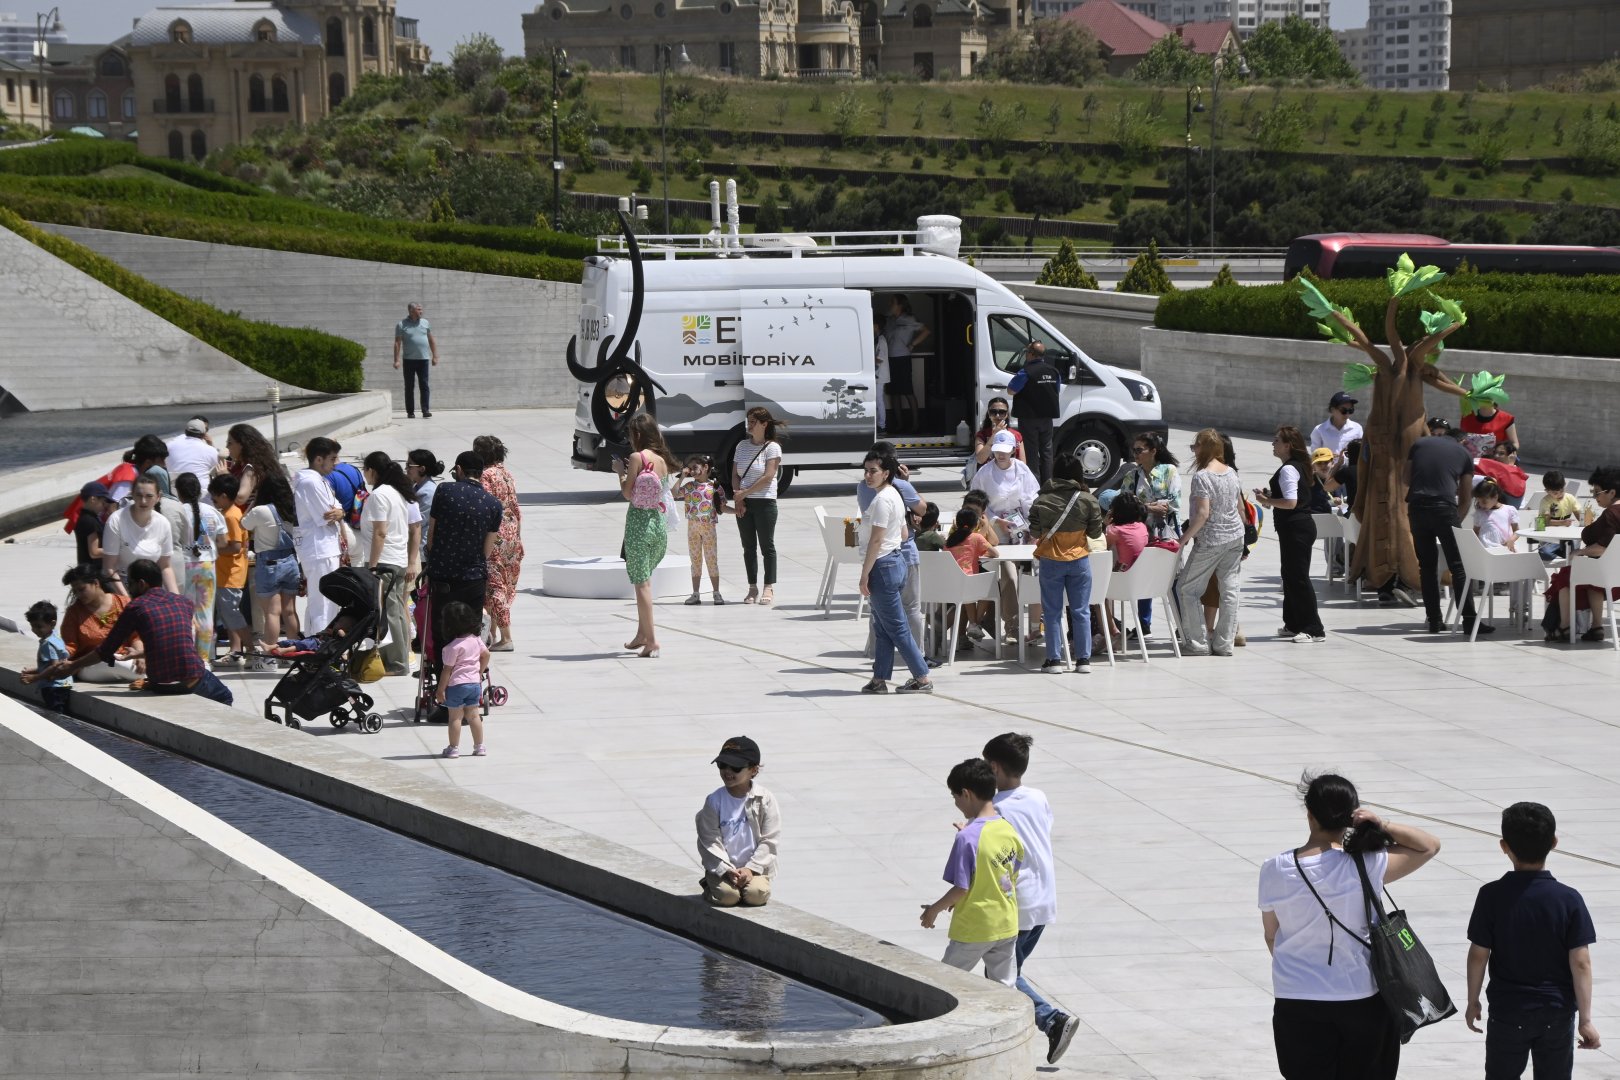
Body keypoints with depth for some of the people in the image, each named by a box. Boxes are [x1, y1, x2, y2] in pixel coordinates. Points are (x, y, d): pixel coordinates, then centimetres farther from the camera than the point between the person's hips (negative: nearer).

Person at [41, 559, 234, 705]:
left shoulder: (136, 607, 0)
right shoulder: (185, 603, 10)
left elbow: (105, 651, 3)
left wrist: (72, 666, 16)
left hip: (160, 685, 0)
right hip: (194, 681, 1)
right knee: (224, 697, 31)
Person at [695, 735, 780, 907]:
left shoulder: (765, 800, -4)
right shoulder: (714, 801, -3)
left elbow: (770, 840, -3)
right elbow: (709, 840, -5)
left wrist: (751, 868, -14)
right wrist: (726, 870, -16)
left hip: (754, 866, 0)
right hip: (721, 867, 0)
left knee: (756, 894, -26)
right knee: (727, 896, -26)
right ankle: (710, 887, 8)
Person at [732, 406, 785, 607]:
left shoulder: (772, 447, -5)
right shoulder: (742, 446, 11)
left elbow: (768, 477, -13)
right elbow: (735, 475, 9)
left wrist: (744, 493, -13)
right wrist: (737, 497, -6)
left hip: (764, 502, -5)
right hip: (743, 503, 5)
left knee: (767, 546, -2)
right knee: (748, 547, 7)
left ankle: (769, 589, 0)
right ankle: (752, 589, 11)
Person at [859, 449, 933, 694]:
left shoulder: (882, 499, -17)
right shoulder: (895, 496, 13)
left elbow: (877, 539, -20)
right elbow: (904, 534, 19)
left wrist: (865, 574, -18)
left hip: (883, 566, -10)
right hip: (896, 561, 10)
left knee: (896, 627, -5)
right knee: (882, 626, 12)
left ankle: (922, 679, -3)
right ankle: (879, 680, 14)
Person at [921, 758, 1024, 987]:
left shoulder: (968, 837, -20)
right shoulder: (1008, 830, 1)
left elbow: (961, 888, -19)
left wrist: (935, 909, -3)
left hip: (974, 929, -6)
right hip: (1007, 925, 6)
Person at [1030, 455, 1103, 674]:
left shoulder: (1042, 500, -7)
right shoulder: (1088, 500, -9)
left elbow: (1034, 530, 0)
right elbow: (1095, 532, -2)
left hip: (1051, 560, 0)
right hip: (1079, 560, 0)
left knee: (1052, 612, 7)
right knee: (1081, 611, 8)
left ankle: (1054, 660, 5)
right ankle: (1083, 659, 8)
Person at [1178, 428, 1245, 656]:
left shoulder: (1202, 477, -15)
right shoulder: (1231, 472, 6)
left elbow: (1203, 513, -22)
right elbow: (1241, 508, 12)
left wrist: (1185, 538, -16)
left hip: (1210, 541, -7)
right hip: (1235, 537, 7)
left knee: (1189, 589, 5)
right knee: (1229, 589, 8)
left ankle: (1196, 642, 5)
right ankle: (1224, 643, 10)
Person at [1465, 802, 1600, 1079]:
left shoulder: (1492, 896, -12)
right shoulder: (1569, 900, -11)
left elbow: (1478, 955, -7)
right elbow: (1580, 963, -11)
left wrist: (1473, 1002, 8)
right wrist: (1585, 1019, -4)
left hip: (1508, 1012, 0)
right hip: (1557, 1014, 0)